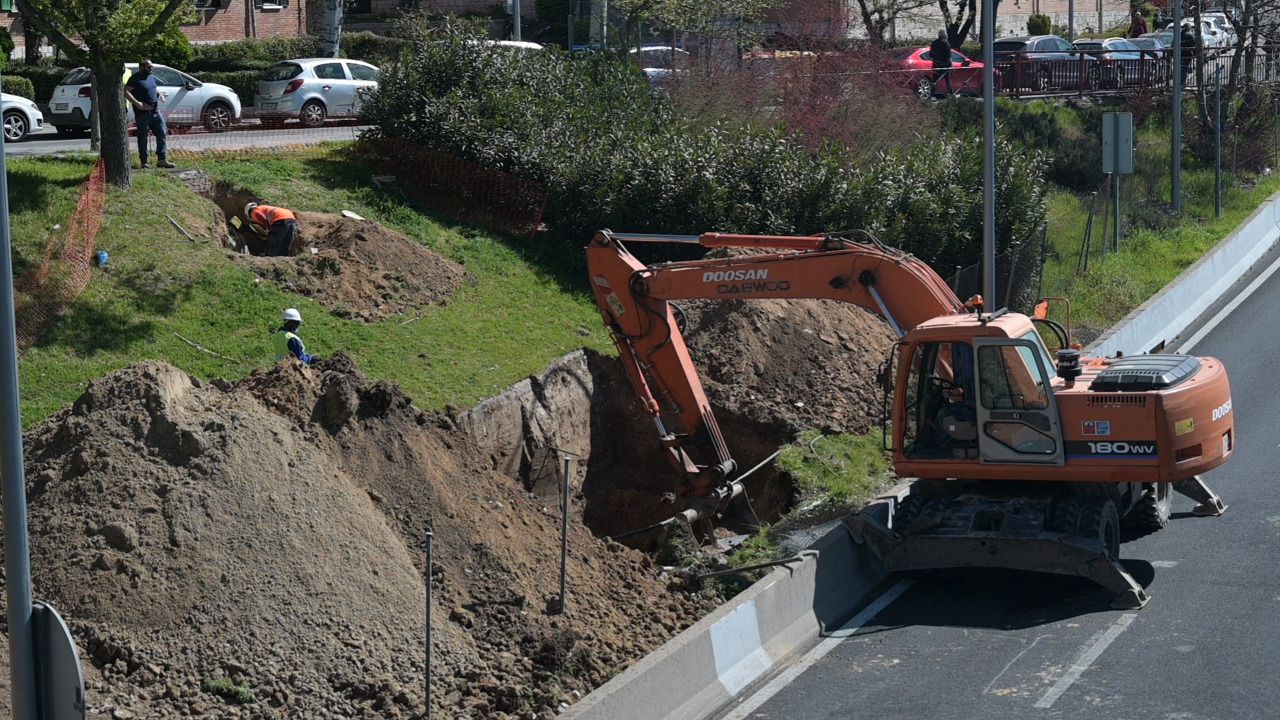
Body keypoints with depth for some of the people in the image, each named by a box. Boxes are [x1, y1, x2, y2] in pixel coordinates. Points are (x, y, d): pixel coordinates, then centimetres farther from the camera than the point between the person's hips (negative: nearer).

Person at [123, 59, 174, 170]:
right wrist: (137, 103, -24)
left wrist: (159, 92, 8)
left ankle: (162, 160, 4)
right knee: (142, 137, 2)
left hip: (155, 112, 7)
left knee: (162, 134, 1)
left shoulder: (152, 77, 15)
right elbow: (126, 92, -15)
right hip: (142, 113, -7)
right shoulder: (135, 78, -7)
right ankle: (144, 162, 8)